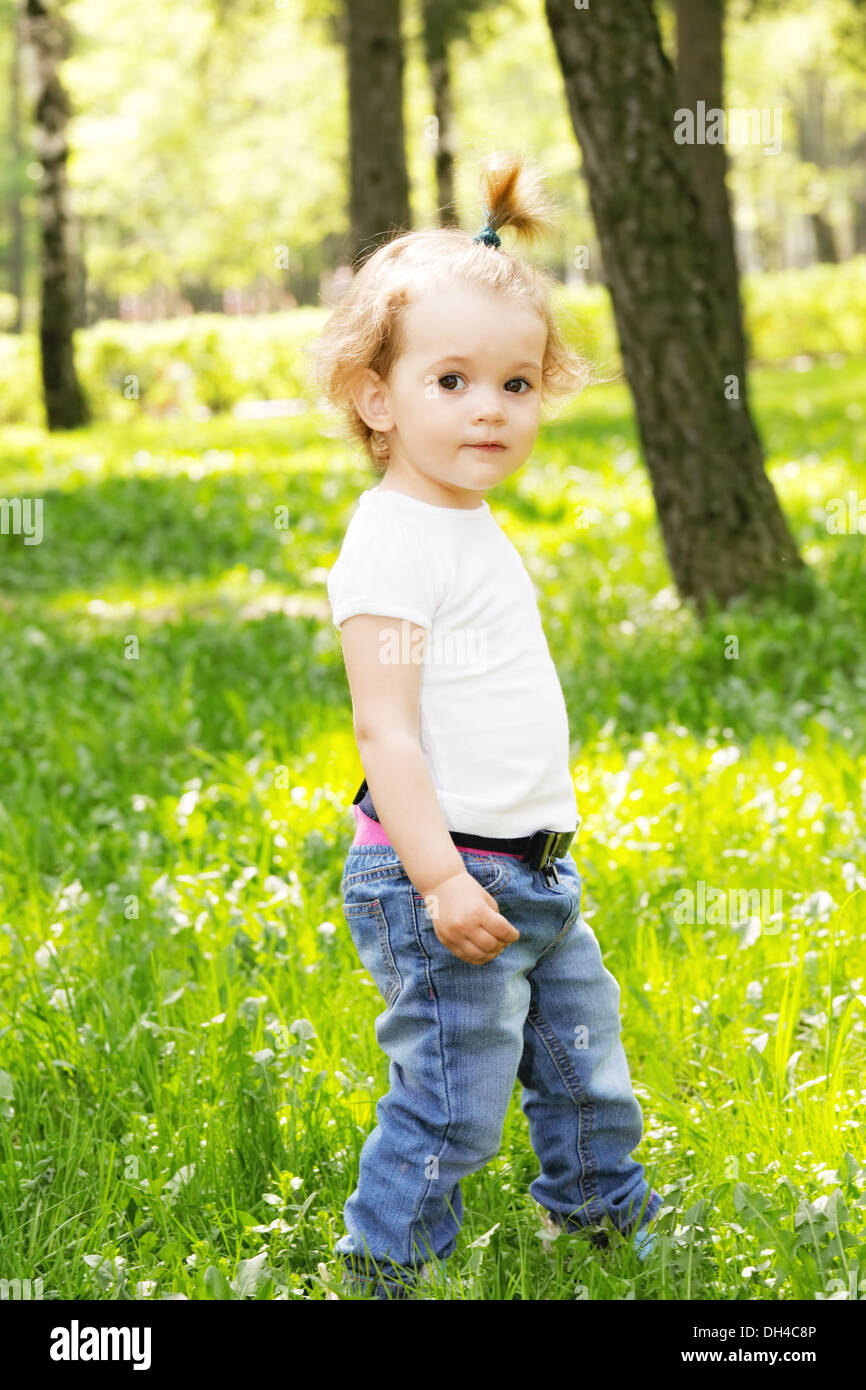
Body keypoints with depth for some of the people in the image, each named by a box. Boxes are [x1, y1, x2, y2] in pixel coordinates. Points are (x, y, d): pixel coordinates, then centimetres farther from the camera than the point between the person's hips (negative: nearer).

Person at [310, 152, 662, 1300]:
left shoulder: (478, 530, 12)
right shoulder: (394, 542, -17)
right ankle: (384, 1263, 12)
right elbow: (385, 726, -21)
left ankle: (602, 1206, 41)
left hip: (532, 869, 9)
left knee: (583, 1050, 21)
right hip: (441, 872, -9)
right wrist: (440, 877, -25)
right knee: (452, 1095, -4)